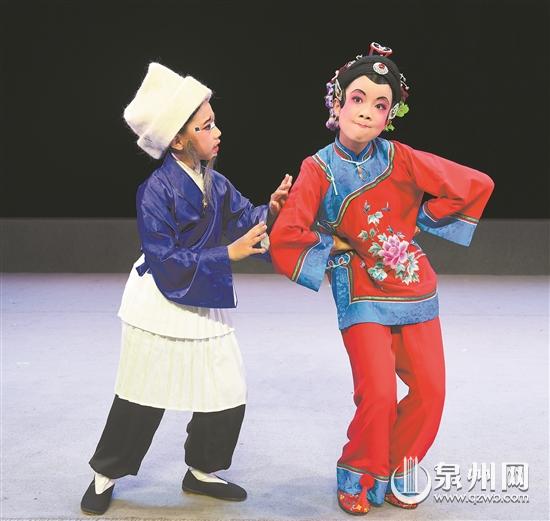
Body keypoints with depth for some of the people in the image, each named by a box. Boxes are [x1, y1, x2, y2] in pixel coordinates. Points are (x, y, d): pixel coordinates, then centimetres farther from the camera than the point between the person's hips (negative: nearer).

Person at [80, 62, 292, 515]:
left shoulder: (216, 184, 3)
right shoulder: (157, 190, -18)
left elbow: (246, 220, 2)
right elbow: (167, 262, -23)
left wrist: (271, 210, -20)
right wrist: (228, 254, -25)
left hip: (205, 307, 6)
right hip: (162, 306, -6)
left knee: (227, 398, 7)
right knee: (142, 403, 6)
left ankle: (202, 471, 29)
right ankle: (105, 475, 28)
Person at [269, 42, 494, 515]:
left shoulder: (401, 159, -6)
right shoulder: (319, 170, -11)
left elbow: (477, 186, 1)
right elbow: (284, 241, -17)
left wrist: (419, 224, 1)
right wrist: (339, 246, -9)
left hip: (415, 289, 4)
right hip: (361, 295, -3)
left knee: (430, 391, 3)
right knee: (378, 395, -14)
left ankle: (395, 473, 27)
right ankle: (358, 478, 14)